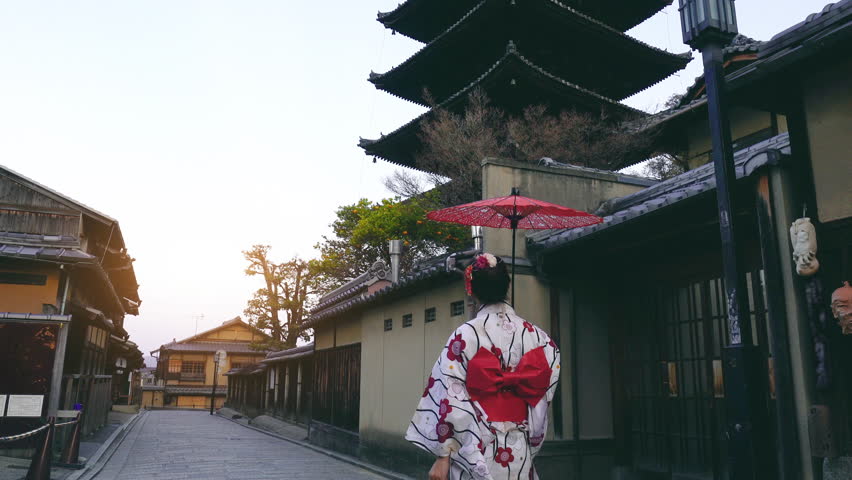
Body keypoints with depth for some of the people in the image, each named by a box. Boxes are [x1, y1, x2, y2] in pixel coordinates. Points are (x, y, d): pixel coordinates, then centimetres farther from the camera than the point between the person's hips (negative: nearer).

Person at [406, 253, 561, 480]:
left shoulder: (465, 335, -11)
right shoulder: (534, 335, -1)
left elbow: (449, 397, -12)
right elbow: (543, 392, 0)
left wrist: (443, 455, -8)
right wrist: (531, 443, 11)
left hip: (475, 449, -3)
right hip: (519, 450, 4)